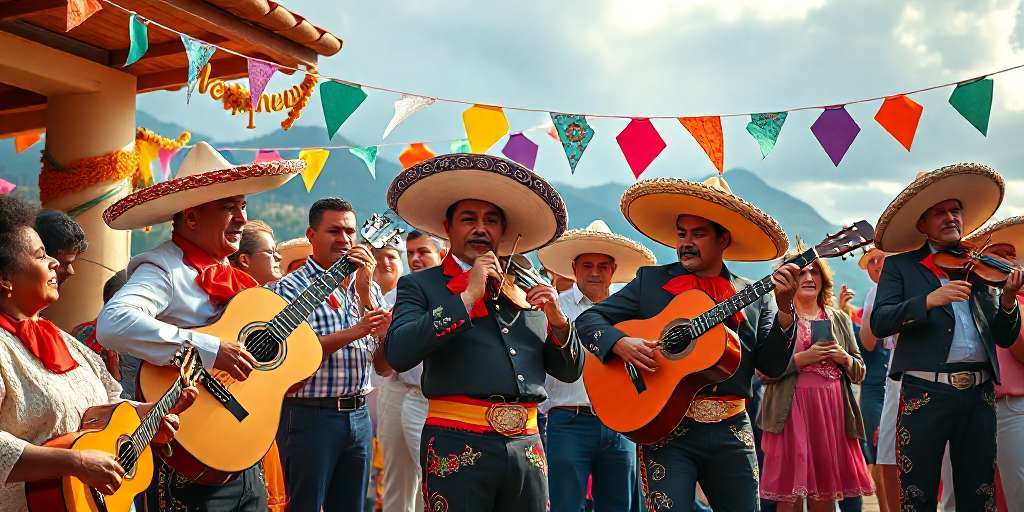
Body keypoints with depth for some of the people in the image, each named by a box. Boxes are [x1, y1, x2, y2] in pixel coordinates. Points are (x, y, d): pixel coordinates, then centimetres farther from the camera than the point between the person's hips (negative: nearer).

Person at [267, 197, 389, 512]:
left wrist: (364, 288, -8)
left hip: (359, 414, 6)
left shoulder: (368, 287, 11)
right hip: (311, 415, -5)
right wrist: (353, 333, -23)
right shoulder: (289, 289, -6)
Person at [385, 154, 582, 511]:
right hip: (458, 445, -4)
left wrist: (557, 320, -2)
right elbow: (398, 355, -13)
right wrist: (466, 297, -13)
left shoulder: (529, 290, 15)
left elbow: (570, 371, 17)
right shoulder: (419, 286, 4)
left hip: (526, 445, 4)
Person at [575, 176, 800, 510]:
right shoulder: (650, 281, 7)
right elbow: (588, 319, 5)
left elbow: (773, 366, 3)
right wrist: (620, 343, -15)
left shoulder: (755, 296, 10)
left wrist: (784, 309, -10)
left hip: (731, 432, 2)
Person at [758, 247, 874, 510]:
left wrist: (844, 358, -3)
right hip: (791, 412, -4)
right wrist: (804, 358, -15)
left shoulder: (839, 319, 16)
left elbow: (859, 372, 17)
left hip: (832, 410, 4)